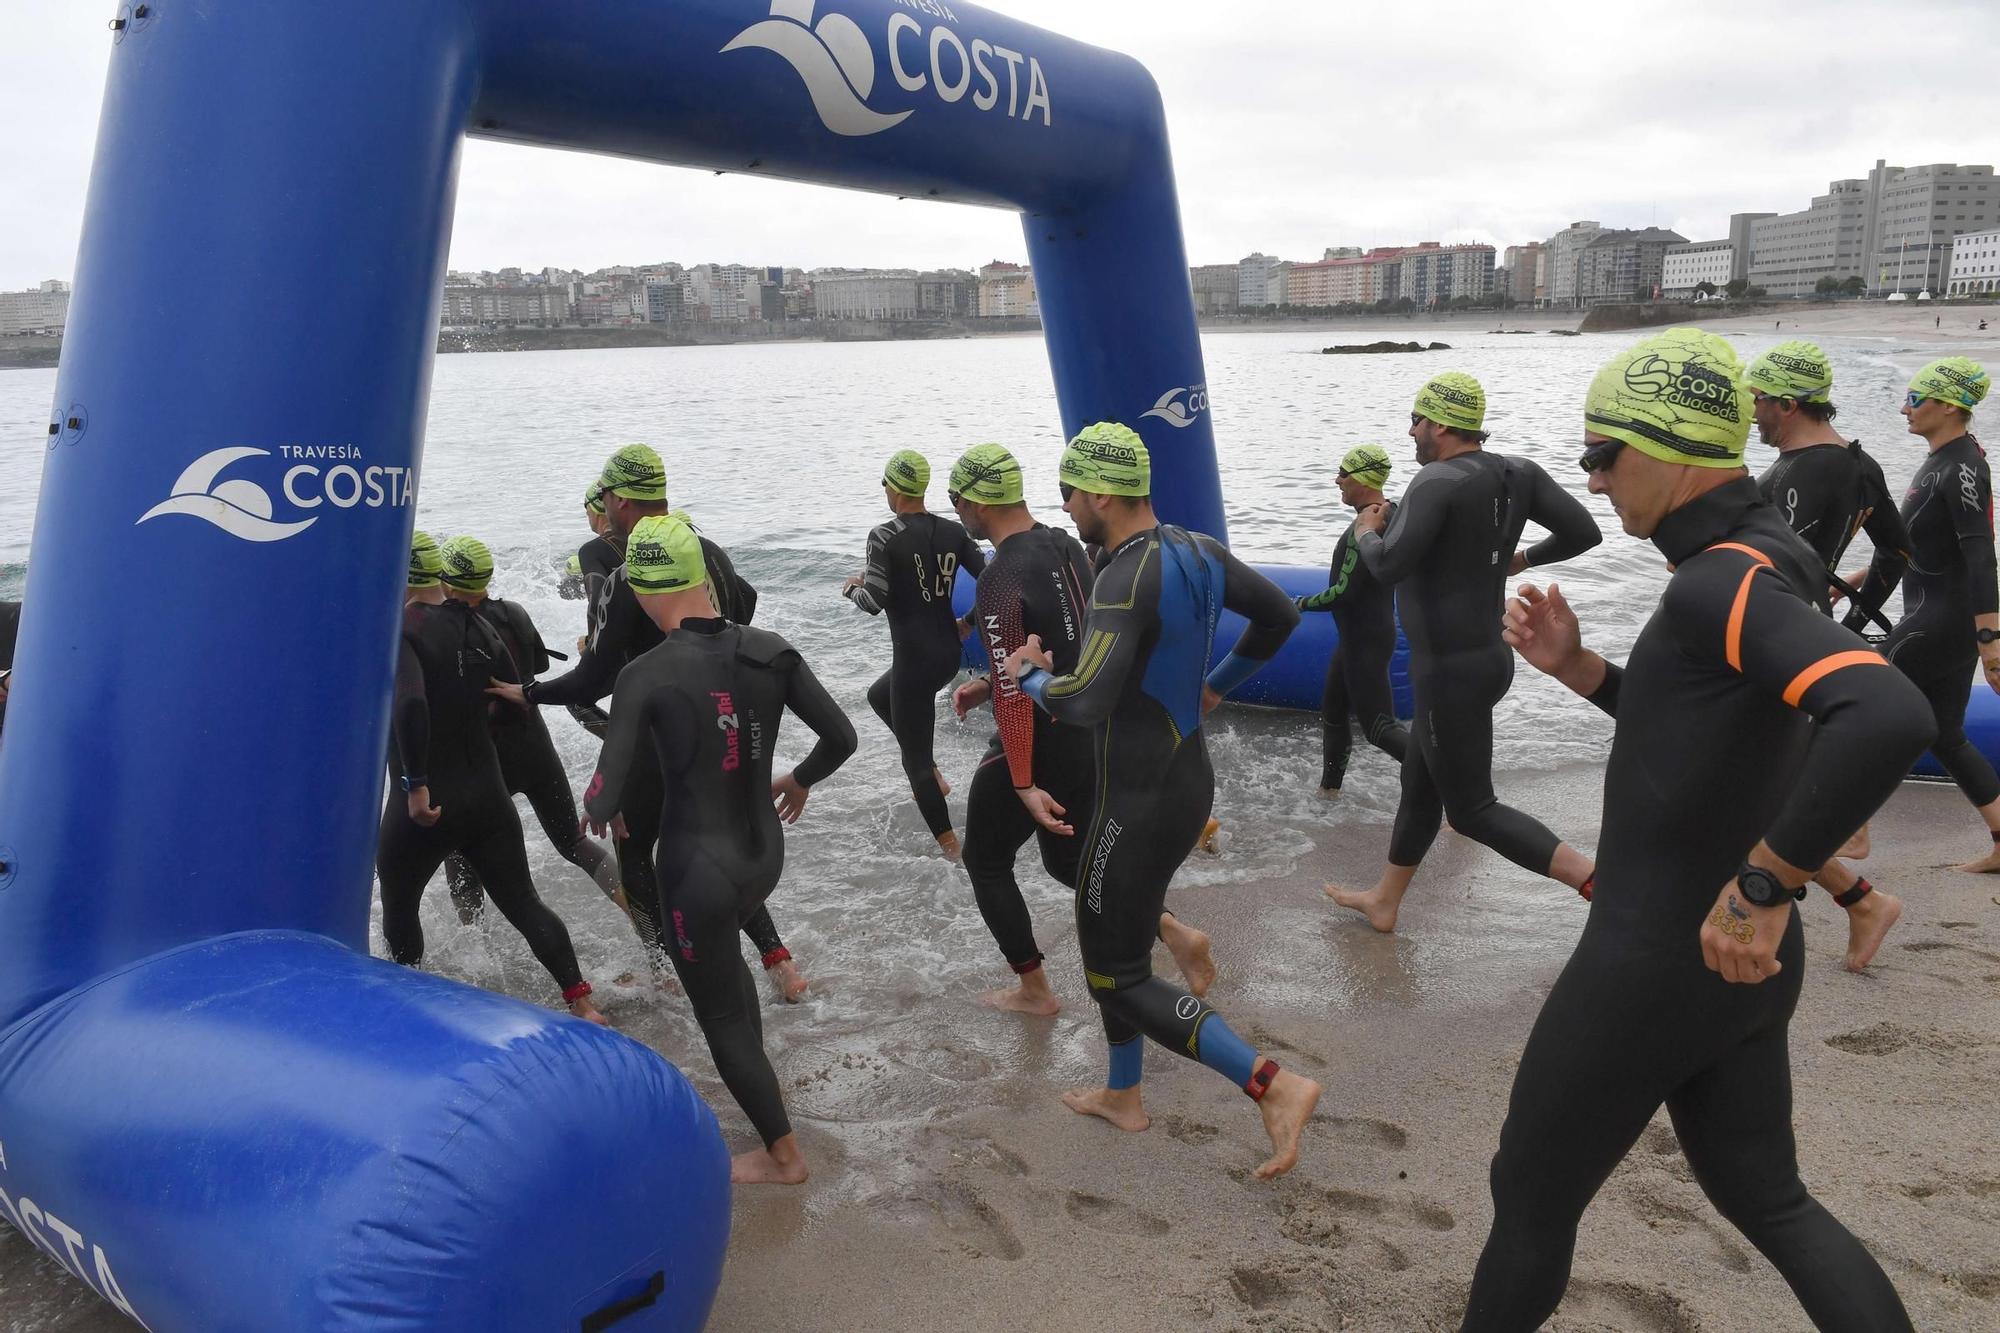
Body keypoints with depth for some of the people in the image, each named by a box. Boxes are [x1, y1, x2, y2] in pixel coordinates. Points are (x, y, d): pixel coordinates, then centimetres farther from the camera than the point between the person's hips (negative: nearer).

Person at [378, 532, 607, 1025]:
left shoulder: (398, 632, -17)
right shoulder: (478, 627, 3)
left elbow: (410, 703, -33)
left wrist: (415, 784, -27)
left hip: (425, 803, -5)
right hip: (487, 794, 5)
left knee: (398, 906, 21)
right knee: (523, 903, 14)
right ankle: (581, 1002, 9)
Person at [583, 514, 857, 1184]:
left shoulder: (645, 676, -19)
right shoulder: (770, 650, -7)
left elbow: (606, 801, -20)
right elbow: (841, 737, -1)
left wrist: (600, 809, 4)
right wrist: (799, 780, 19)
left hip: (696, 866, -5)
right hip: (765, 853, 6)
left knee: (719, 1012, 16)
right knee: (724, 954, 37)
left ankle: (784, 1153, 27)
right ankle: (759, 1081, 49)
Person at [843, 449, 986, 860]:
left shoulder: (884, 537, -15)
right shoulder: (952, 532, 2)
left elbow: (874, 602, -18)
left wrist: (850, 588, 3)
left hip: (914, 658, -7)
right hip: (949, 653, 7)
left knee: (915, 759, 5)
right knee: (879, 695, 34)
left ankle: (951, 849, 7)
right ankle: (931, 771, 29)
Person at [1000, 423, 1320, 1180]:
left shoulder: (1127, 579, -27)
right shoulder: (1200, 552, 0)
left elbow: (1084, 702, -38)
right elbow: (1281, 616, 14)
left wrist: (1030, 677, -17)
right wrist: (1218, 686, 21)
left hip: (1141, 805, -9)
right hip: (1186, 780, 9)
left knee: (1119, 978, 4)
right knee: (1110, 937, 25)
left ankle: (1273, 1085, -2)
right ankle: (1123, 1094, 40)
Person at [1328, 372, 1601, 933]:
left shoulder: (1437, 481, -22)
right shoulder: (1518, 474, 1)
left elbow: (1388, 566, -29)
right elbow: (1584, 531, 1)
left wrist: (1365, 532, -7)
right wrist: (1523, 557, 19)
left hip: (1451, 670, -9)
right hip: (1485, 654, 9)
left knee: (1473, 810, 1)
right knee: (1418, 783, 21)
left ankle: (1600, 881, -6)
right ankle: (1384, 900, 35)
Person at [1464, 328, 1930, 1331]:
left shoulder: (1724, 579, -23)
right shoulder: (1752, 564, 7)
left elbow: (1888, 717, -39)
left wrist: (1763, 884, -31)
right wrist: (1576, 668, 6)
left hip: (1654, 960, -10)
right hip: (1733, 966, 10)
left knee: (1531, 1199, 11)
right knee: (1766, 1198, 23)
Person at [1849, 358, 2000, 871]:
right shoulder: (1944, 461, 12)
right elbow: (1909, 539, 23)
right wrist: (1858, 579, 29)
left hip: (1941, 621, -10)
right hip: (1937, 617, 10)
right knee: (1945, 736, 14)